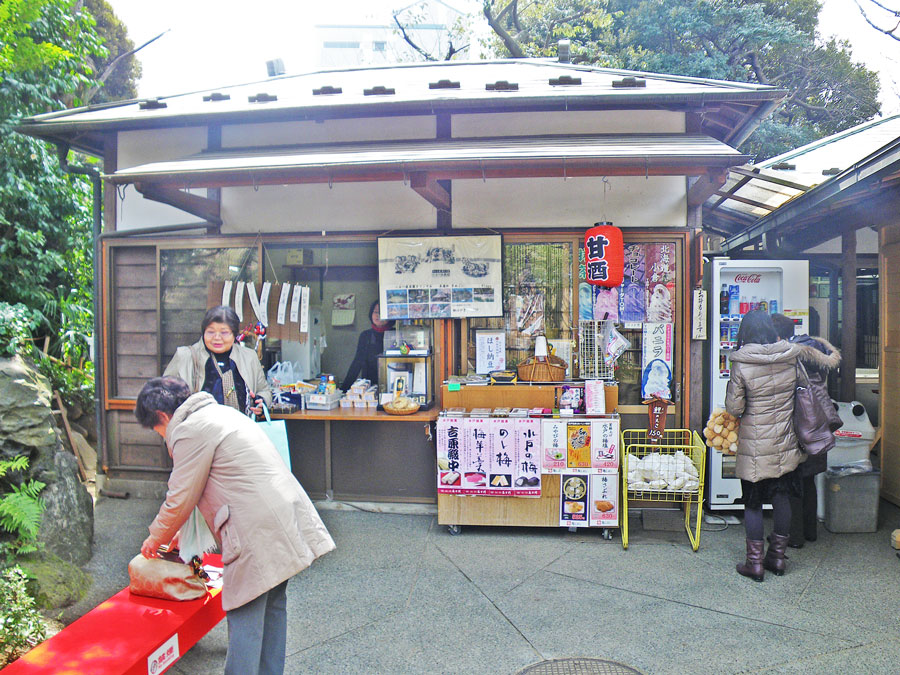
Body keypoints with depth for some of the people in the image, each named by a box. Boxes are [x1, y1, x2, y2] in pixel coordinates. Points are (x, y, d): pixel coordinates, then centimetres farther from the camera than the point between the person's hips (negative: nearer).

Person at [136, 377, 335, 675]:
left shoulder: (190, 431, -9)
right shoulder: (219, 413, 21)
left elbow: (181, 498, -3)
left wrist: (156, 538, 16)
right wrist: (177, 534, 32)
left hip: (258, 531, -10)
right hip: (284, 518, 10)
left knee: (245, 614, -1)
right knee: (272, 605, 19)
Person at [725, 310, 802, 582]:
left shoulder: (742, 364, -17)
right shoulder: (791, 358, -4)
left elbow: (734, 407, -13)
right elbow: (797, 395, 8)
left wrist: (731, 386, 4)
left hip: (755, 447, -4)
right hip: (785, 444, 4)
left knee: (753, 502, 7)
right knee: (781, 497, 16)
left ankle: (755, 562, 15)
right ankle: (777, 556, 27)